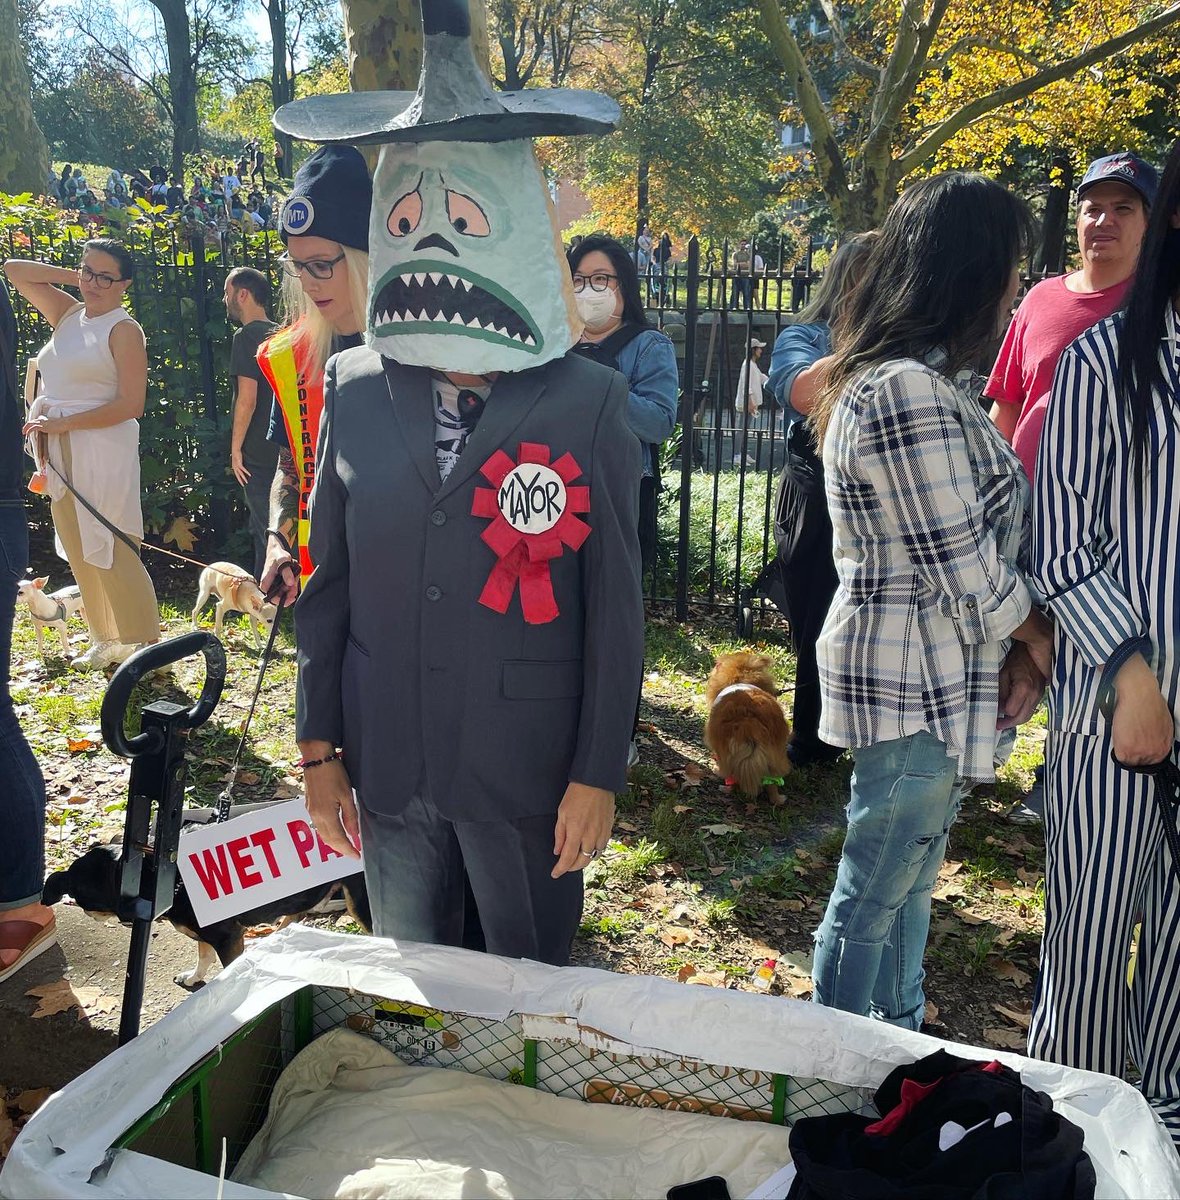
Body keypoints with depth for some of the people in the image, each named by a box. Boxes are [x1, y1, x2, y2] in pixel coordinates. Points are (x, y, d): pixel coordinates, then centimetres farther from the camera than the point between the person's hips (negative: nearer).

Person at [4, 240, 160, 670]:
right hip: (59, 454, 8)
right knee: (79, 552, 12)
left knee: (112, 552, -8)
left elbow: (130, 404, -15)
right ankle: (105, 641, 23)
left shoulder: (123, 329, -7)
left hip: (101, 451, -8)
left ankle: (145, 646, 0)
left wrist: (61, 423, -14)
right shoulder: (68, 315, 12)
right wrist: (72, 276, 11)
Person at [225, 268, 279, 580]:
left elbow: (247, 398, -18)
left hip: (258, 454, -8)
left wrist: (236, 448, -11)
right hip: (282, 449, 8)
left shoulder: (247, 337, -12)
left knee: (265, 532, -2)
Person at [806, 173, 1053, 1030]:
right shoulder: (909, 393, -22)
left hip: (934, 677, 10)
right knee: (871, 898, 5)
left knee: (912, 881, 22)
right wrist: (1036, 639, -3)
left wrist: (1019, 651, 0)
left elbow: (977, 534, 11)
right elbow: (964, 569, -21)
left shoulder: (925, 380, 11)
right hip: (917, 680, -10)